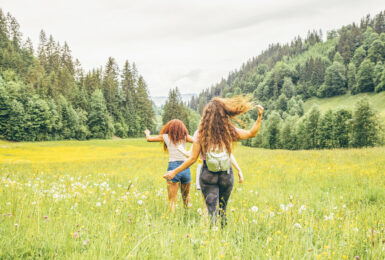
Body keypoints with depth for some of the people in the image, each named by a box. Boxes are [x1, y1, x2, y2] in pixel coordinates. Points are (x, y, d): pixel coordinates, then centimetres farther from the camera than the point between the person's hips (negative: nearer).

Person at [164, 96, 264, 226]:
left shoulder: (202, 134, -9)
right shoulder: (230, 131, -4)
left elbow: (193, 158, -8)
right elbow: (252, 133, 7)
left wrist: (174, 172, 1)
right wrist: (260, 116, 14)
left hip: (208, 175, -2)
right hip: (226, 175, 2)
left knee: (212, 209, 0)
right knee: (222, 208, 19)